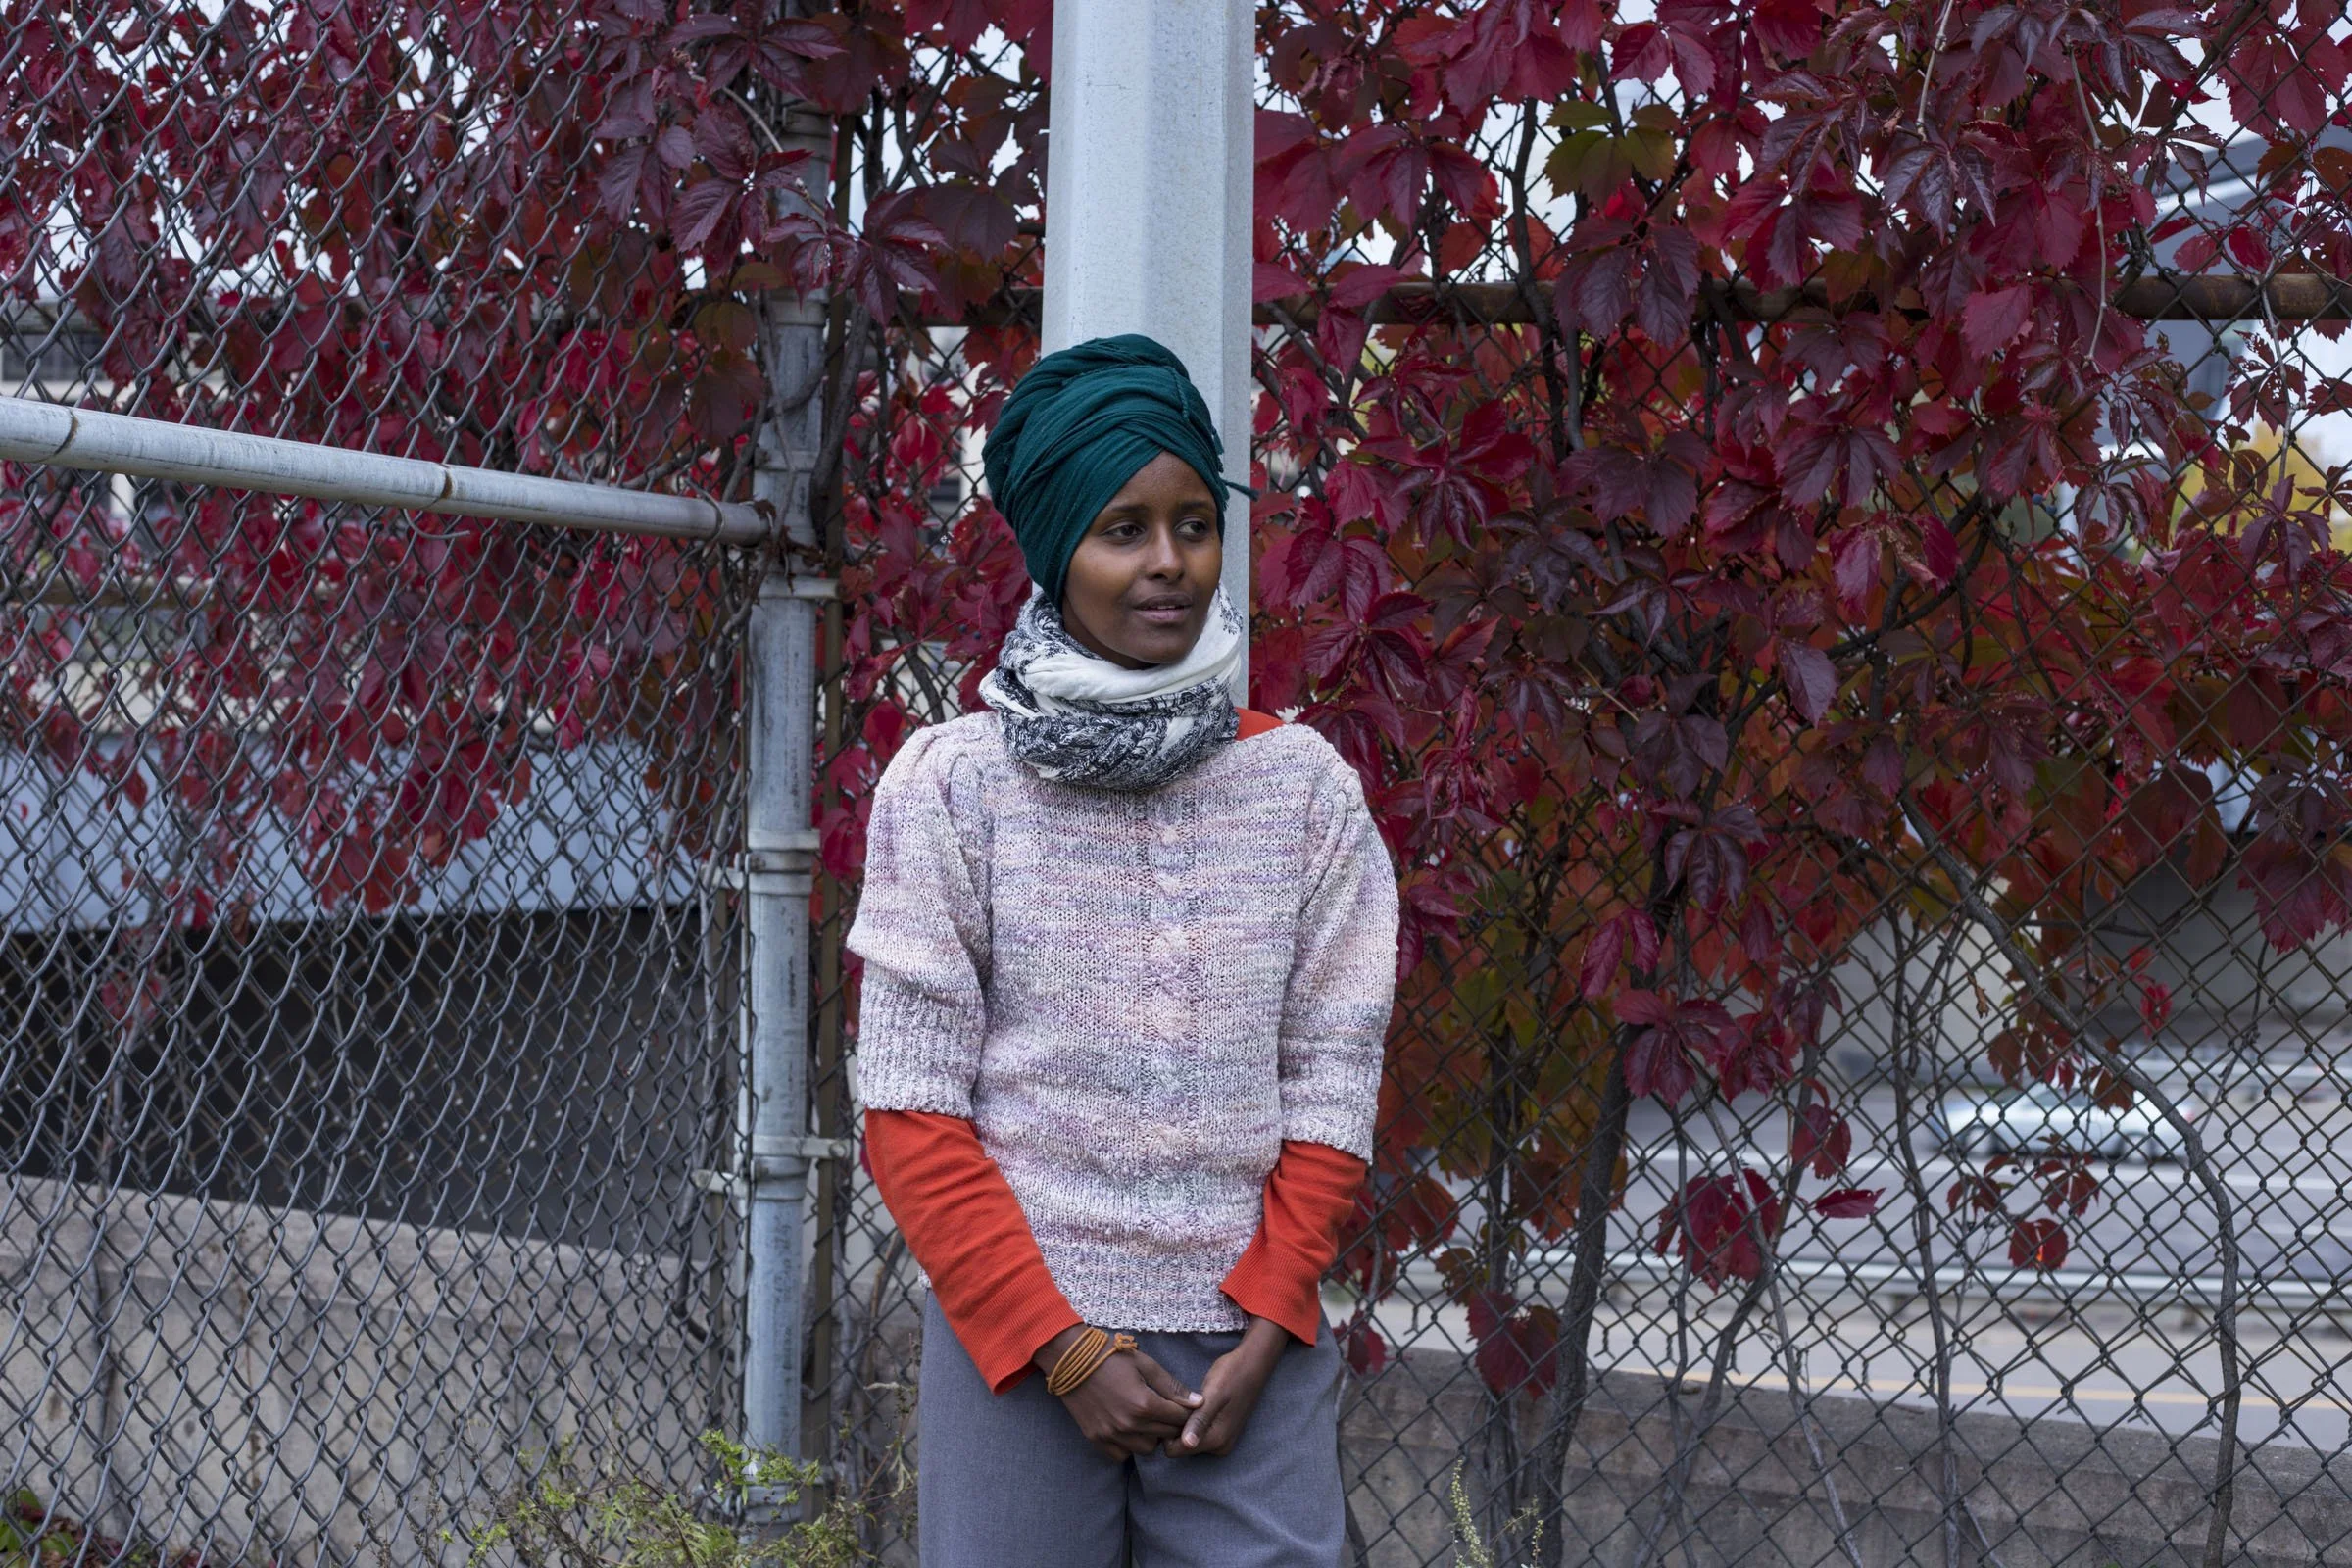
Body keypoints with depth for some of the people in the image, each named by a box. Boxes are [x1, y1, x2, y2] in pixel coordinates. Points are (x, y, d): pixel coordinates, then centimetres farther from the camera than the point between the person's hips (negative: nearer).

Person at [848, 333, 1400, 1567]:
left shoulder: (1303, 785, 4)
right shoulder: (951, 781, -2)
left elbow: (1330, 1085, 4)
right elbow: (912, 1110, -4)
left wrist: (1265, 1333, -5)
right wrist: (1060, 1346, -9)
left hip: (1251, 1346, 2)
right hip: (1014, 1339, -1)